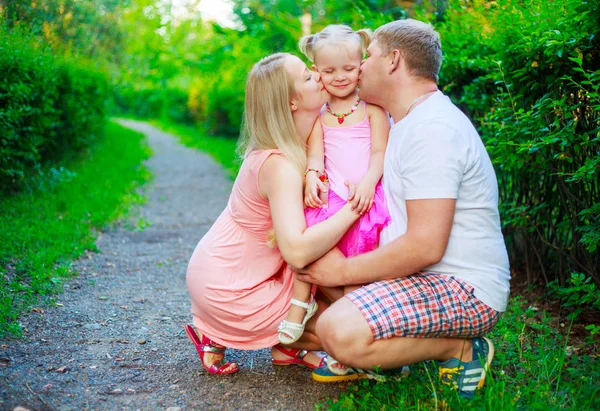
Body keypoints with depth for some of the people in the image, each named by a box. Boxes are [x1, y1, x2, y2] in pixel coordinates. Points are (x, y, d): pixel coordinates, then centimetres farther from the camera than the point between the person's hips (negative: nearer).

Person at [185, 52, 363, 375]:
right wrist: (353, 207, -32)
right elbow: (297, 251, -39)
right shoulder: (281, 165, -28)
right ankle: (221, 338, 2)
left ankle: (286, 346, 9)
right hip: (226, 290, -8)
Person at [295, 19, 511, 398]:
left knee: (339, 331, -29)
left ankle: (460, 349, -9)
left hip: (463, 291, -10)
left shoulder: (433, 128, -20)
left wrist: (343, 270, -17)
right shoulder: (411, 122, 15)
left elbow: (425, 246, -28)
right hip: (426, 275, 10)